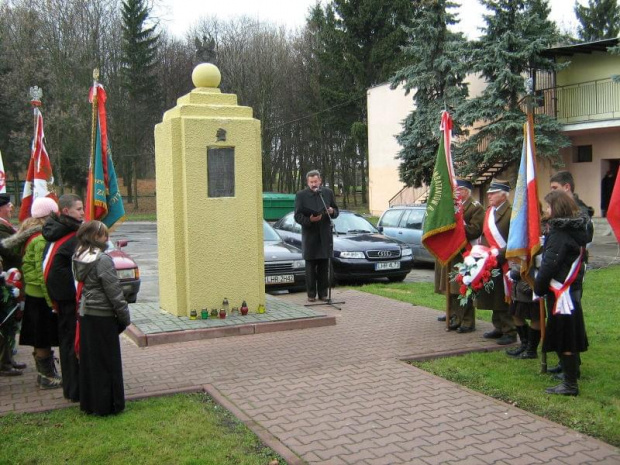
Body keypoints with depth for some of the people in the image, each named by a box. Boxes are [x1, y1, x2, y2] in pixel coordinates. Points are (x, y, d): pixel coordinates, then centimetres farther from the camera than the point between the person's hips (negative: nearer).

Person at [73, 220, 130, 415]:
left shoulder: (79, 258, 6)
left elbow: (81, 282, 11)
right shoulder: (102, 259, -18)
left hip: (85, 315, 8)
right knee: (106, 361, 2)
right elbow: (113, 291, -16)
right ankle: (107, 405, 10)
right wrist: (124, 316, -6)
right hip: (103, 316, -8)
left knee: (88, 359, 14)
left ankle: (88, 403, 24)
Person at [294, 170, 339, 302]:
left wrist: (332, 212, -10)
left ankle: (323, 293, 14)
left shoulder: (328, 193, 8)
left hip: (325, 235, 2)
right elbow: (297, 216, -5)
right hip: (310, 235, -2)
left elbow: (336, 212, 13)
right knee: (310, 266, 3)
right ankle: (311, 294, 9)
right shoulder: (301, 195, -2)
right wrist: (309, 220, -23)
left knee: (324, 266, 6)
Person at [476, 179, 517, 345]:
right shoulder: (489, 212, 13)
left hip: (504, 264, -8)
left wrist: (499, 255, -20)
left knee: (505, 299, -1)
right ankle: (499, 328, 27)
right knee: (494, 299, 15)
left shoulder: (511, 213, -13)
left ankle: (510, 332, 8)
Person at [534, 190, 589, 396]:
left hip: (560, 292, -10)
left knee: (564, 338, -4)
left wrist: (538, 288, -9)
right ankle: (572, 369, 33)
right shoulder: (575, 229, 10)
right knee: (570, 334, 20)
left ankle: (570, 384, 0)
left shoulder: (560, 233, -19)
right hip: (573, 290, 10)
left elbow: (549, 264, -21)